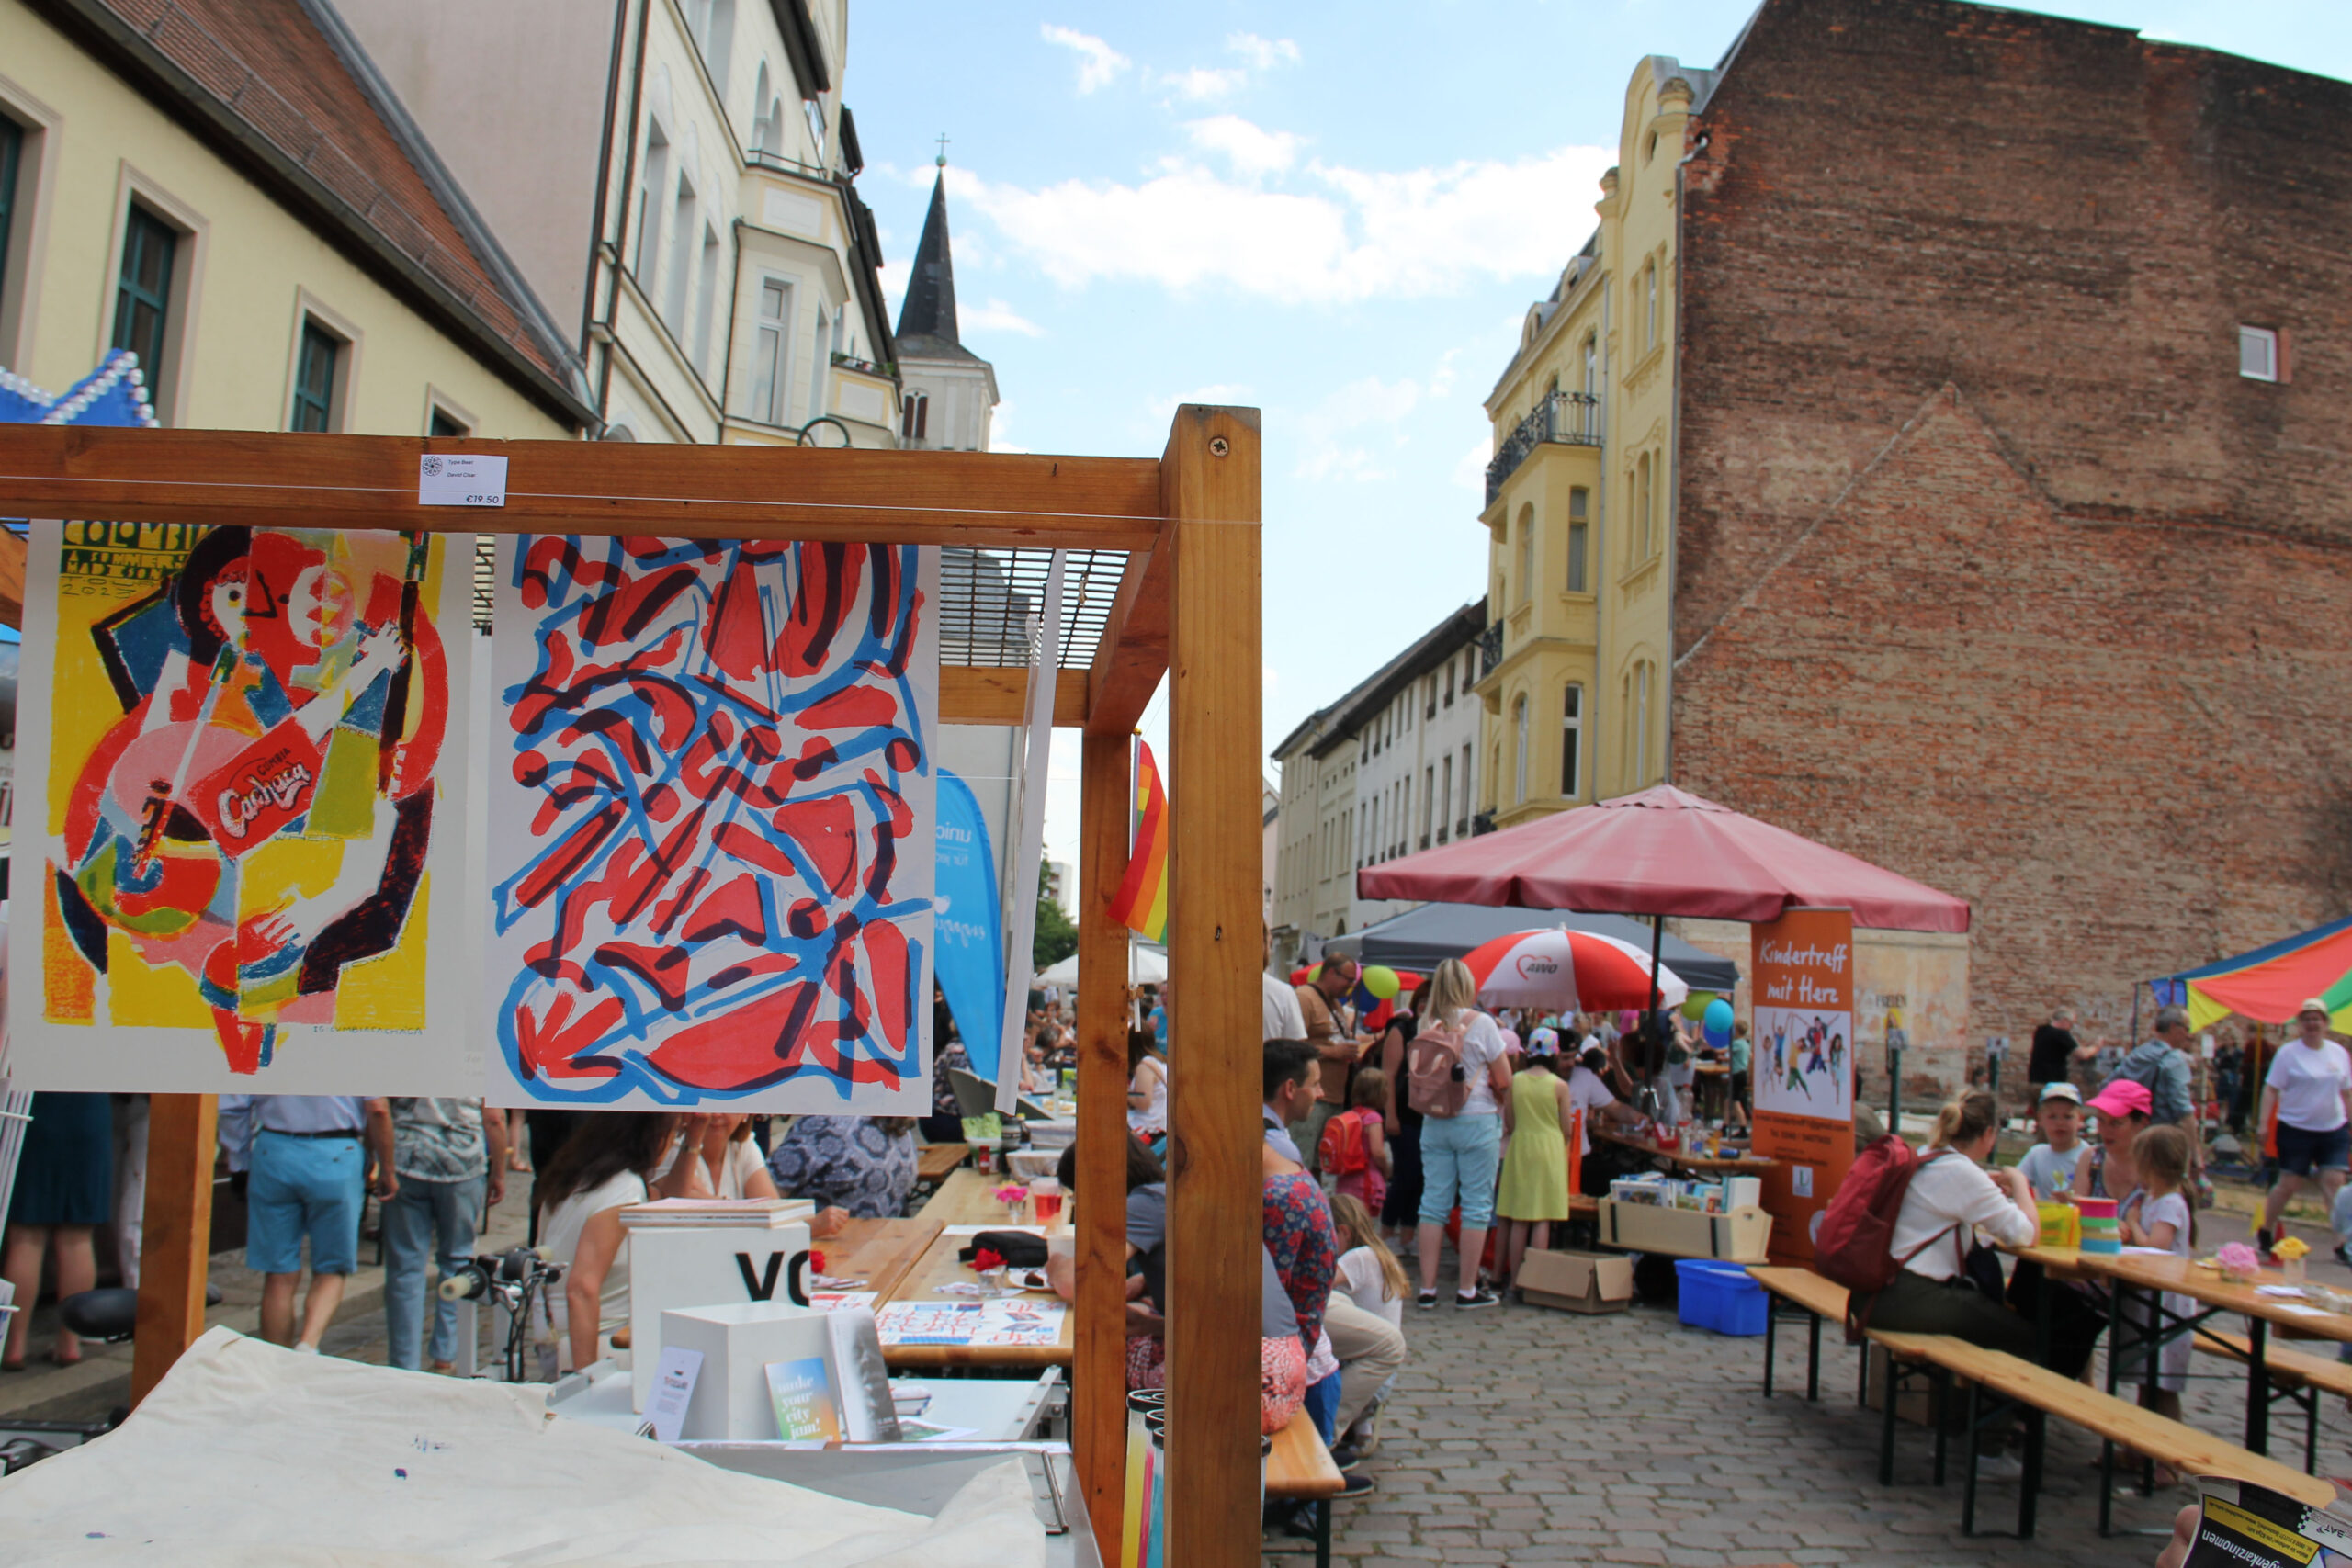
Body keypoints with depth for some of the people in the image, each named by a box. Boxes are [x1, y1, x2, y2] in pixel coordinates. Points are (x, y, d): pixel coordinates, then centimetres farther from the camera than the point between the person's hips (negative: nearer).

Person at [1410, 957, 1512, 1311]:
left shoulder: (1426, 1026, 2)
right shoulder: (1481, 1023, -8)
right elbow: (1504, 1080, -4)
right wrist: (1499, 1102, 13)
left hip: (1434, 1122, 4)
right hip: (1477, 1122, -4)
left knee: (1434, 1202, 8)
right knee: (1476, 1205, 4)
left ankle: (1427, 1289, 10)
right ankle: (1467, 1289, 8)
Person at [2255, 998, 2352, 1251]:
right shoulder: (2288, 1052, -5)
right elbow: (2271, 1089, -6)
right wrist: (2263, 1122, -13)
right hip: (2296, 1130, -3)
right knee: (2289, 1184, 2)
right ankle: (2265, 1232, 19)